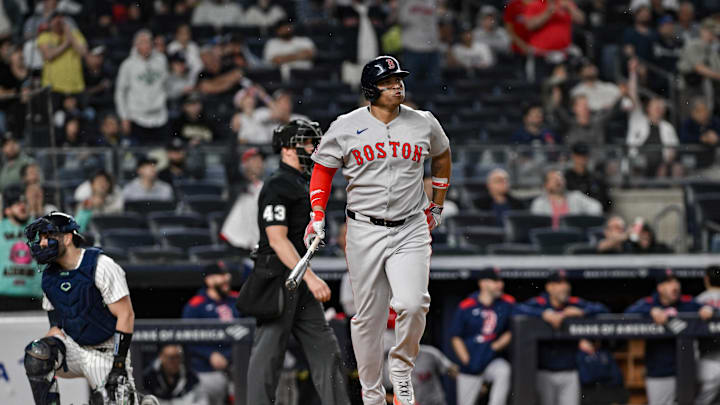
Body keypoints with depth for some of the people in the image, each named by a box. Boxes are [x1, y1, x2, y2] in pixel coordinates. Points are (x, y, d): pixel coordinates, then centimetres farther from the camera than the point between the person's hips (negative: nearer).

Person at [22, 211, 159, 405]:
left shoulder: (101, 266, -15)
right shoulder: (49, 276, 6)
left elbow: (126, 315, -17)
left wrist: (118, 365, -21)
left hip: (105, 353, -4)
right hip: (73, 347, 4)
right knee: (36, 354, -24)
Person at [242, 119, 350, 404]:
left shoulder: (303, 184, 18)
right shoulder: (277, 186, -13)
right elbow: (277, 239, -21)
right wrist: (310, 277, -26)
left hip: (300, 281, 10)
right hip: (278, 278, -10)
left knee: (325, 349, 6)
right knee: (269, 353, -6)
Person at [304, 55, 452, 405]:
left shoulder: (424, 124, 4)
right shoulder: (345, 127, -1)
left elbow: (442, 156, 24)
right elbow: (323, 169, 10)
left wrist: (436, 206, 24)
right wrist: (317, 217, 1)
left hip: (411, 230, 0)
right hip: (364, 231, 0)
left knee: (412, 305, -19)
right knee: (368, 317, 2)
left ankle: (401, 367, 7)